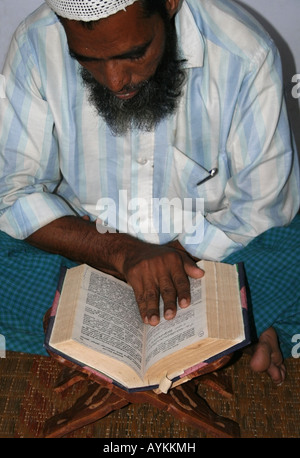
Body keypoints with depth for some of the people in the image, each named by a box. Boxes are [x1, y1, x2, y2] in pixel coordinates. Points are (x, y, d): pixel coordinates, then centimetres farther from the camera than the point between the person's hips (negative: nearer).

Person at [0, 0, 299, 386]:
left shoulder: (245, 56, -21)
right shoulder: (36, 45, -17)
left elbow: (261, 214, -15)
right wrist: (123, 251, -30)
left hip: (212, 251, -1)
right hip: (78, 244, 2)